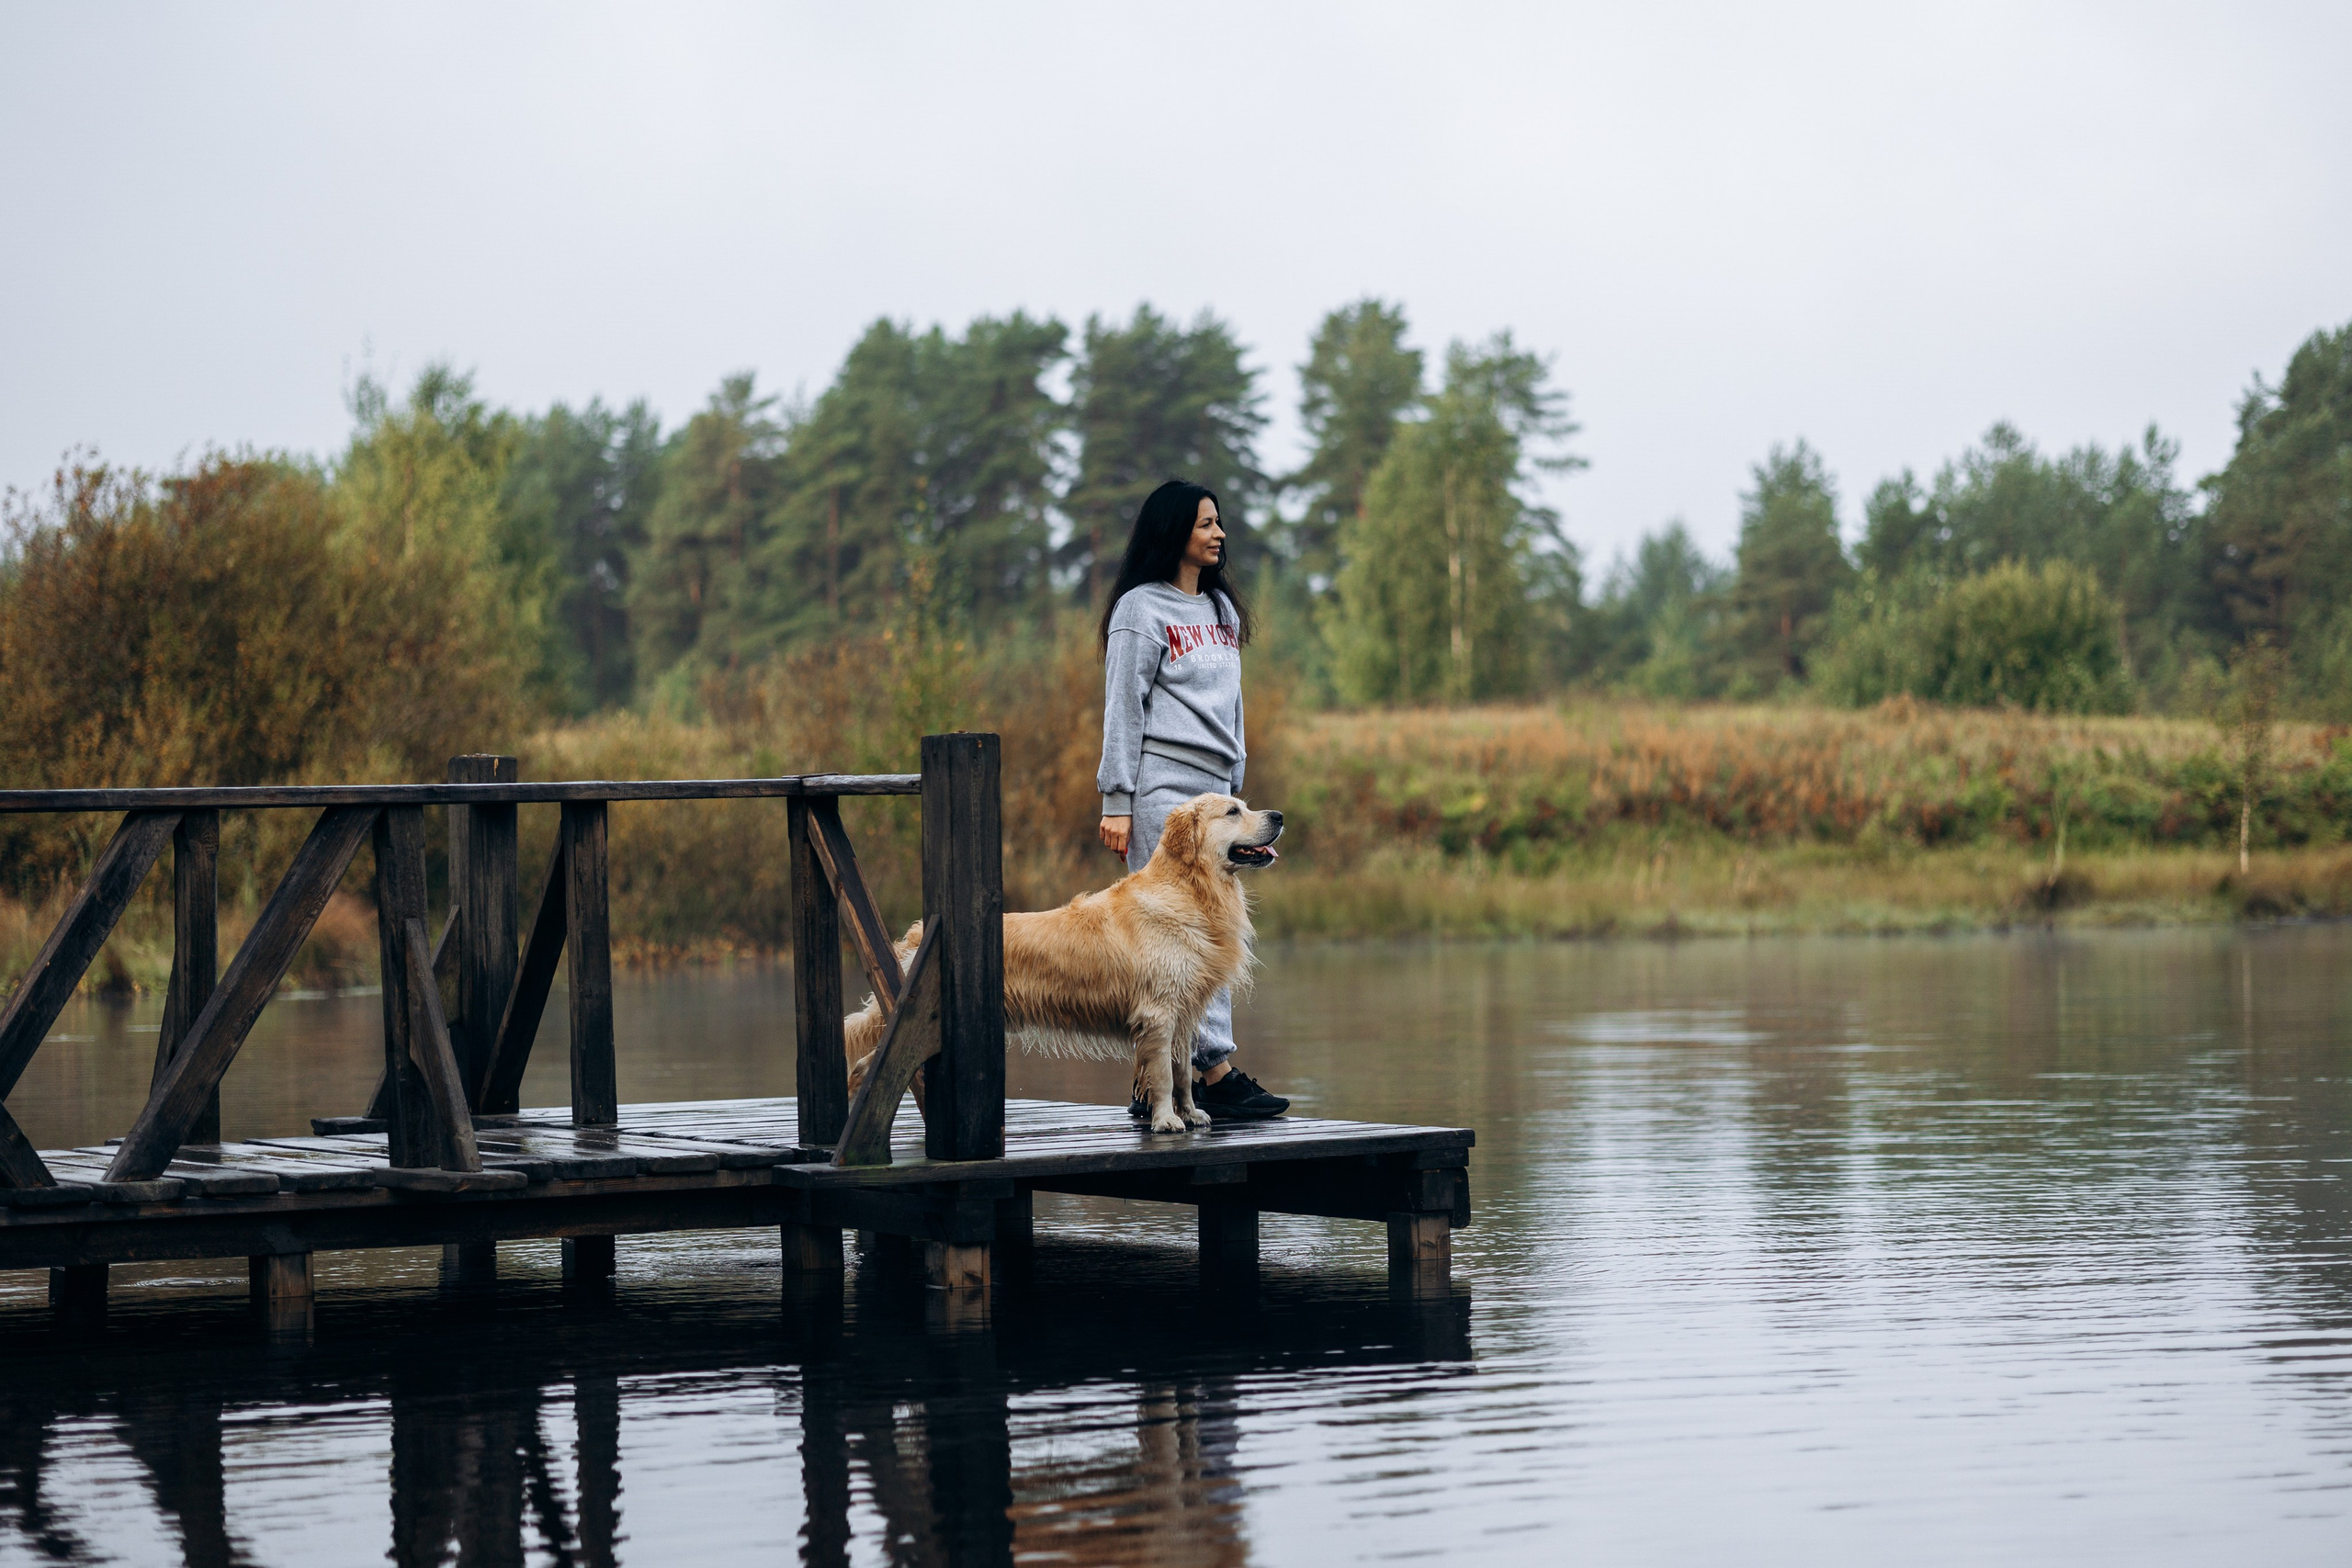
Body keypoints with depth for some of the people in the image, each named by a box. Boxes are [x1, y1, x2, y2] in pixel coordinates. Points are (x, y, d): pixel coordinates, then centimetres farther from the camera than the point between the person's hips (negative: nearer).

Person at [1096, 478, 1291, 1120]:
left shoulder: (1222, 609, 19)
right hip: (1162, 788, -8)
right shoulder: (1141, 611, -4)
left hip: (1214, 789, 8)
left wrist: (1236, 788, 19)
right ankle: (1216, 1068, -15)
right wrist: (1116, 801, -11)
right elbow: (1122, 709, -7)